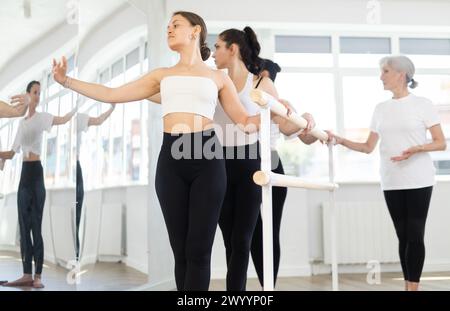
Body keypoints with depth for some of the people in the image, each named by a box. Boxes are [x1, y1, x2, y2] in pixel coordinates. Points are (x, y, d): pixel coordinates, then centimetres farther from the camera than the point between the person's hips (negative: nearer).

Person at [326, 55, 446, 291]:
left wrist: (416, 149, -20)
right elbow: (368, 147, 12)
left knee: (415, 235, -5)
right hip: (391, 182, 4)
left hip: (418, 181, -4)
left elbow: (441, 143, -2)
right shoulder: (381, 109, 12)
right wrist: (340, 141, -1)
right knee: (403, 236, 7)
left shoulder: (422, 104, -1)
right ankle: (408, 285, 12)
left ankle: (413, 287, 0)